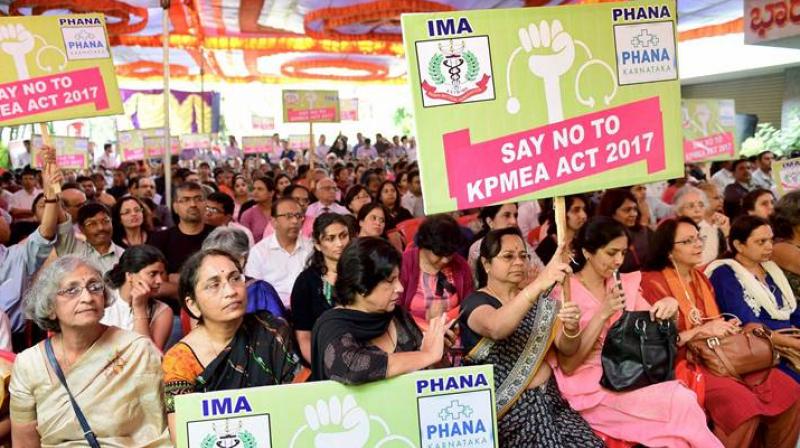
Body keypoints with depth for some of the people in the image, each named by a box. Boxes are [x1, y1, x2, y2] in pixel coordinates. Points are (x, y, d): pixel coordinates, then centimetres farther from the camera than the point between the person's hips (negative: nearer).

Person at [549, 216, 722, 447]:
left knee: (683, 397, -25)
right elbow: (567, 365, -13)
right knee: (681, 401, -23)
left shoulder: (626, 284, 9)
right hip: (591, 388, -5)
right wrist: (602, 314, -21)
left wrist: (670, 308, -8)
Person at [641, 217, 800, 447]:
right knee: (743, 402, -29)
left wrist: (727, 327, 4)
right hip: (683, 364, -7)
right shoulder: (652, 282, -9)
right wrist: (701, 331, -15)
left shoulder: (701, 278, 15)